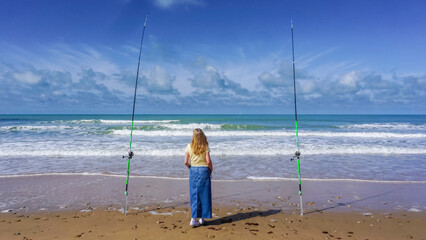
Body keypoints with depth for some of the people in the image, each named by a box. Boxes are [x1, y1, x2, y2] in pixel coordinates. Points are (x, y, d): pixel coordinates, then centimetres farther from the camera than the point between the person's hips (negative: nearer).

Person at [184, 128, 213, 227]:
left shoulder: (189, 146, -3)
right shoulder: (205, 146, -8)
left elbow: (186, 162, -4)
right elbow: (208, 161, -13)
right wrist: (211, 169, 4)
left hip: (193, 170, 2)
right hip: (204, 170, -2)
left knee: (194, 194, 9)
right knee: (204, 194, 10)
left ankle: (194, 218, 8)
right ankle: (202, 218, 19)